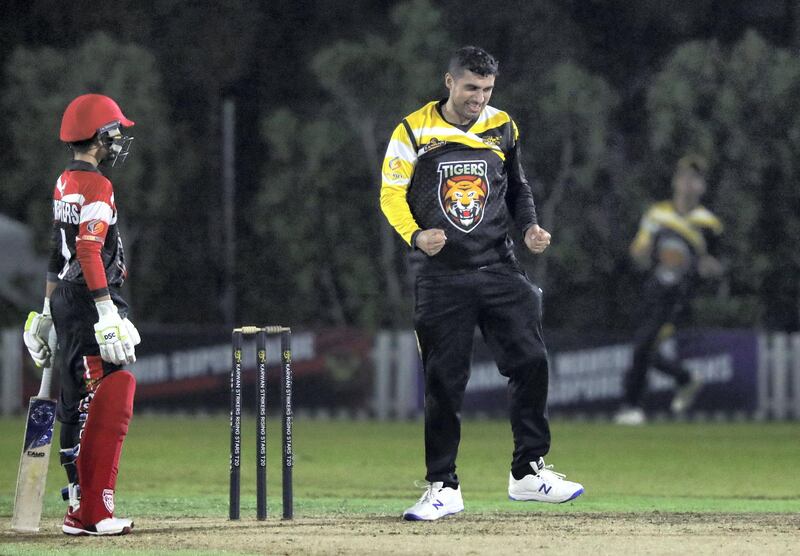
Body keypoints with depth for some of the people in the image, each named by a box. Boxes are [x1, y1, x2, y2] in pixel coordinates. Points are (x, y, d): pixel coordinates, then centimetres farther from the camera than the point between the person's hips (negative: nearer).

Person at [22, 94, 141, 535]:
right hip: (89, 301, -10)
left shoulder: (64, 184, 15)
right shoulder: (97, 188, -14)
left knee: (77, 406, 14)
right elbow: (89, 253, -23)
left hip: (65, 301, 10)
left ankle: (81, 504, 18)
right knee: (106, 404, -11)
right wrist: (108, 313, -25)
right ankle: (91, 512, -14)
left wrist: (49, 312, 26)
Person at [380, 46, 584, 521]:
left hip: (499, 267, 3)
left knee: (531, 362, -5)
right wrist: (416, 236, -19)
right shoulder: (413, 132, -1)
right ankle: (443, 487, 8)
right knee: (444, 382, -1)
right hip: (441, 275, -3)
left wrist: (530, 226, 1)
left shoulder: (502, 128, 9)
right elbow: (391, 195, -1)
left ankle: (529, 472, 7)